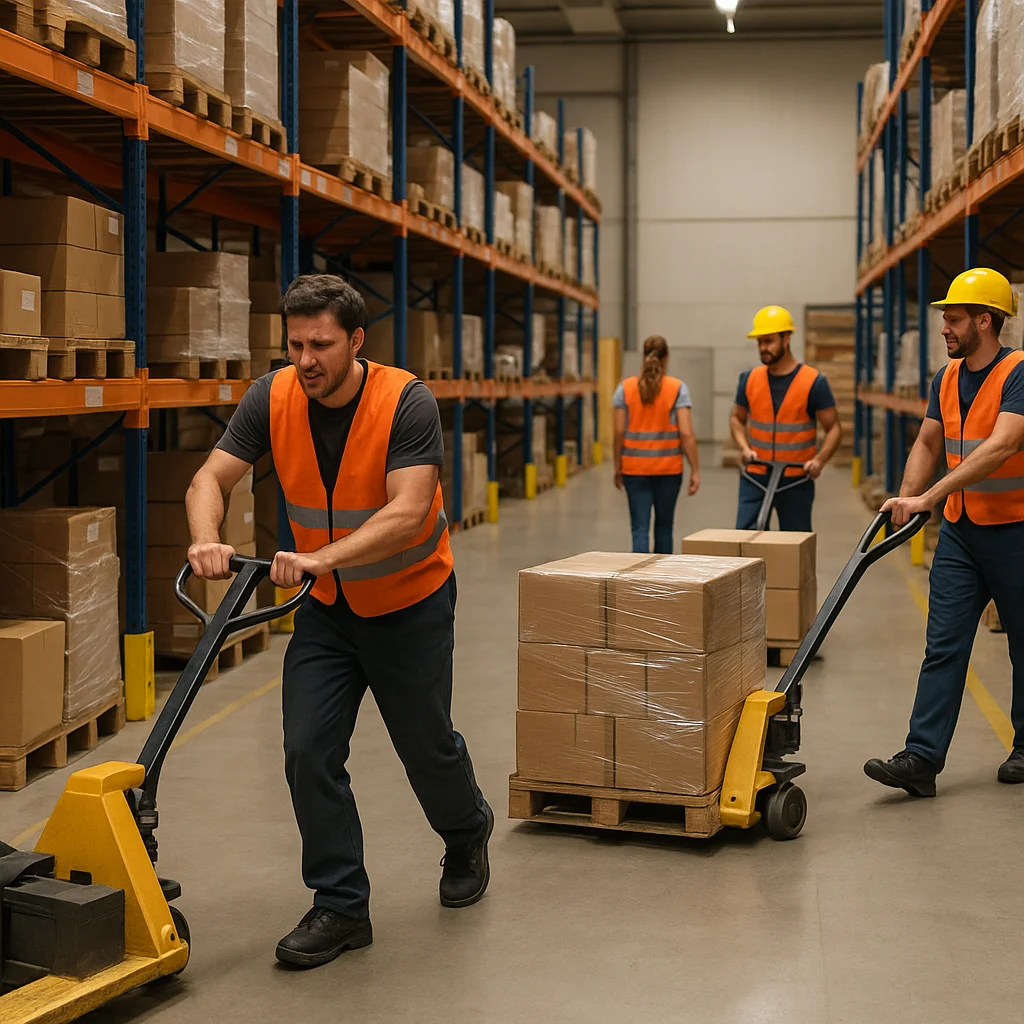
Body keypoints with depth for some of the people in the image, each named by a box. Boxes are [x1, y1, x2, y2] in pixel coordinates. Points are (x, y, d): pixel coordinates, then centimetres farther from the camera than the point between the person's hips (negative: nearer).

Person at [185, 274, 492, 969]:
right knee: (309, 751, -5)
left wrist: (321, 557, -46)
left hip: (411, 602, -3)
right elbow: (211, 478, -14)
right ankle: (342, 907, 8)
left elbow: (408, 510, -33)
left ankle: (468, 833, 43)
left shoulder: (407, 403, -25)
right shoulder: (272, 399, -12)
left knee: (426, 745, 10)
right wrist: (207, 540, -36)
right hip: (327, 605, 4)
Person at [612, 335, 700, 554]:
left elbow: (619, 432, -2)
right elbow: (686, 433, -9)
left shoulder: (625, 388, -1)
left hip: (635, 469, 0)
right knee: (664, 526, 16)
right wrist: (695, 470, -4)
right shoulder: (677, 388, -5)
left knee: (640, 529, 0)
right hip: (668, 469, 0)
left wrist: (618, 468, 9)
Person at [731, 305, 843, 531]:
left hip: (796, 480, -2)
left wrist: (819, 459, -20)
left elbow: (834, 428, -3)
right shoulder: (750, 379, 3)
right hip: (755, 477, 2)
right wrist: (744, 447, -3)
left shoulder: (813, 382, -7)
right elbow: (737, 418, 16)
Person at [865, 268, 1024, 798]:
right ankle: (921, 759, -4)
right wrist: (905, 499, -2)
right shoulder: (946, 378, 7)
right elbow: (927, 444, 15)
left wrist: (929, 497, -32)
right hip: (960, 531, 6)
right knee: (943, 646, -1)